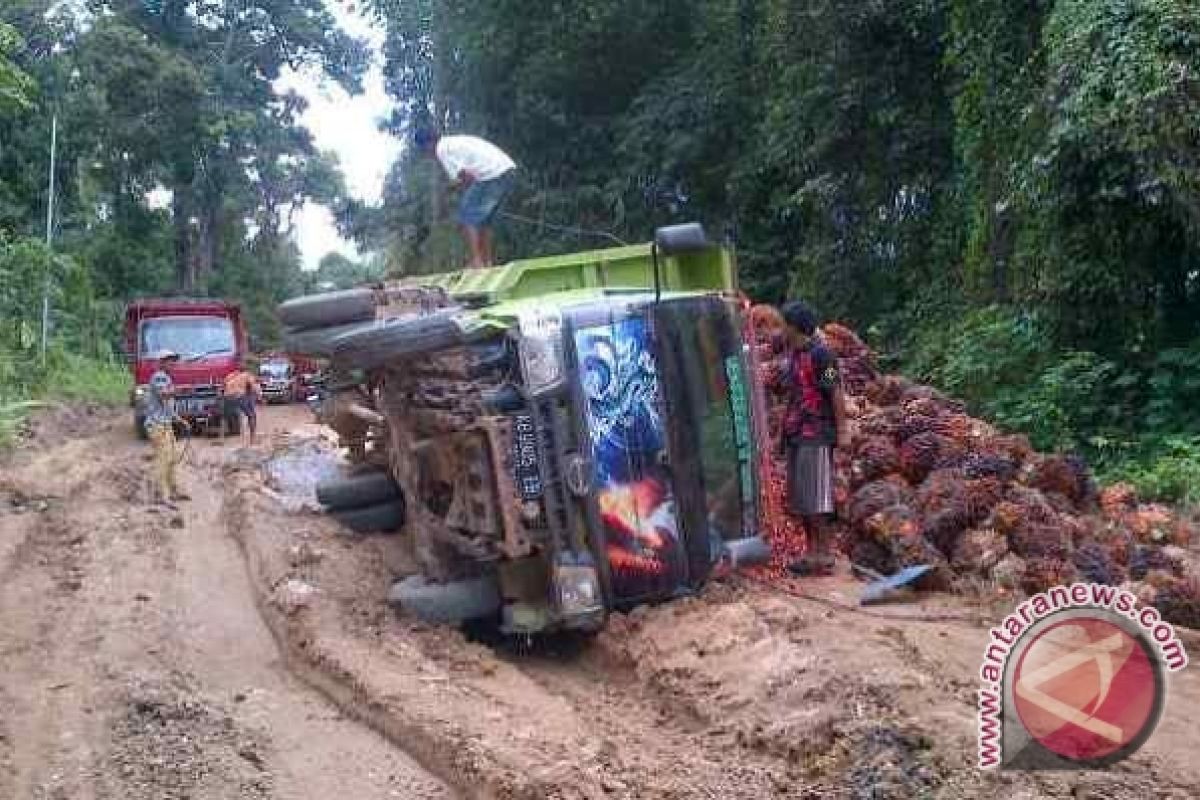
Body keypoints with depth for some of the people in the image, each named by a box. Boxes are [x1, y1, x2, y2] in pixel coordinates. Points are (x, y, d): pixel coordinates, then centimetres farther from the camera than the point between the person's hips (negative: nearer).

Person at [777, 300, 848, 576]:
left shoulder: (820, 354, -12)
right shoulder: (791, 354, 14)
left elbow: (836, 394, -13)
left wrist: (842, 432, -14)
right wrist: (785, 429, 18)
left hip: (816, 435, -9)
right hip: (795, 434, 9)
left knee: (815, 497, -6)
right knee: (799, 499, 11)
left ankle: (825, 557, 0)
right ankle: (813, 553, 18)